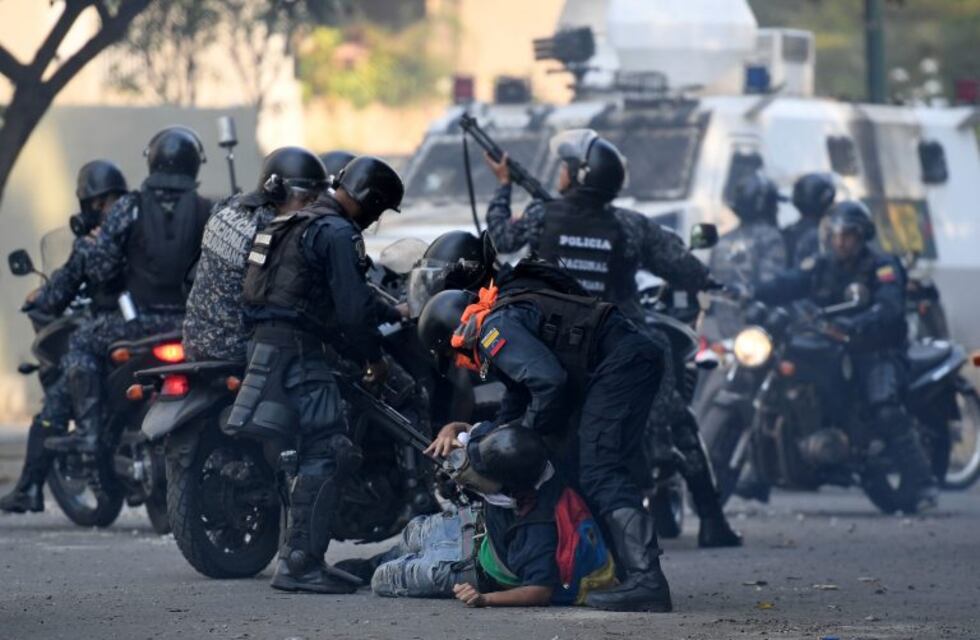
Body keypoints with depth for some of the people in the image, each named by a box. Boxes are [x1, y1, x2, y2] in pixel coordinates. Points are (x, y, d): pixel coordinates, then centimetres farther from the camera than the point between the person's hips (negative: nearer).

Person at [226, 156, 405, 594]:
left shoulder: (301, 224, 23)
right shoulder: (336, 233, -11)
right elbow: (354, 307, -15)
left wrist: (359, 355, 23)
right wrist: (374, 358, 0)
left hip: (270, 342, 10)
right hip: (297, 350, -10)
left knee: (318, 455, 16)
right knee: (328, 452, -11)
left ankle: (297, 558, 18)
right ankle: (300, 565, -14)